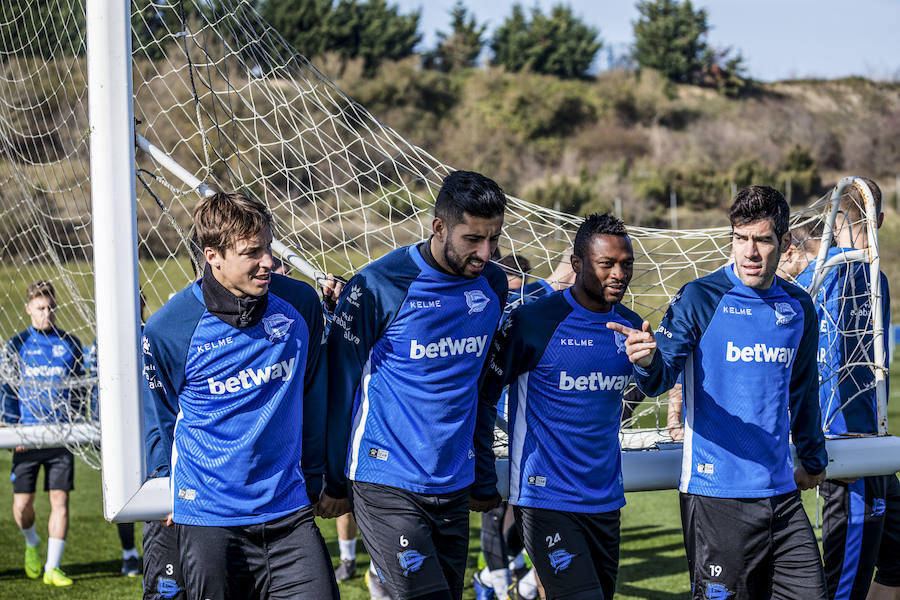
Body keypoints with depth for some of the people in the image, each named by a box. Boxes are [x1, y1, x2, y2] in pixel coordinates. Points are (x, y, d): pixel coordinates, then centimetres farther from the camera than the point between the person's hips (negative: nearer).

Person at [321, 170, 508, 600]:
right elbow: (340, 385, -4)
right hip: (386, 487, -6)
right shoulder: (377, 286, -13)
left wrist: (484, 479, 20)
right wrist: (334, 482, 2)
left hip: (454, 487, 6)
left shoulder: (492, 284, 5)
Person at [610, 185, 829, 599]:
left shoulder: (799, 308, 9)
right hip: (715, 491, -5)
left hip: (780, 492, 5)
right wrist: (647, 360, -39)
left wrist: (812, 459, 32)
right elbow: (661, 378, -16)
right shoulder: (700, 298, -6)